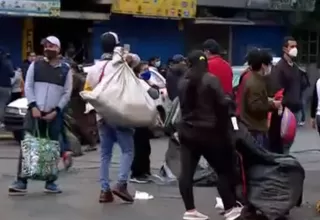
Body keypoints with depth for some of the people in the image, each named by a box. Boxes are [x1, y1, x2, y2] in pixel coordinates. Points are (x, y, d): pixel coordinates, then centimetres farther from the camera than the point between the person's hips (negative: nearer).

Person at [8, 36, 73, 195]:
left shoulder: (65, 70, 8)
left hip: (54, 114, 1)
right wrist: (33, 106, -11)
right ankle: (21, 181, -3)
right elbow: (28, 87, 3)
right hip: (35, 111, 0)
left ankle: (50, 182, 11)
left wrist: (56, 110, -8)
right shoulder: (35, 65, 8)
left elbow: (67, 93, 4)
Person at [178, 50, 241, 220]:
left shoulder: (183, 82, 7)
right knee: (223, 170, 6)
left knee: (186, 171, 4)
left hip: (187, 131, 5)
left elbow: (182, 105, 13)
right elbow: (222, 105, -12)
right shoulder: (211, 80, -9)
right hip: (208, 132, -5)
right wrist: (224, 128, -3)